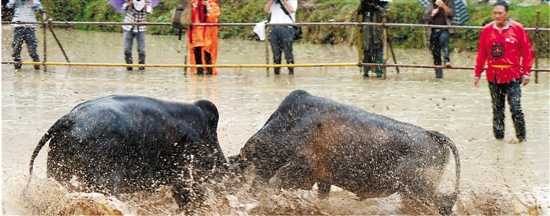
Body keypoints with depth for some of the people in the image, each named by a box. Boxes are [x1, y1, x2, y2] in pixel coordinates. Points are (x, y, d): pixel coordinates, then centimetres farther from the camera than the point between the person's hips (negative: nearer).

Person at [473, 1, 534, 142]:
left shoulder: (517, 29, -2)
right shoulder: (487, 30, 5)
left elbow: (527, 51, 0)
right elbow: (481, 53, 9)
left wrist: (526, 72, -5)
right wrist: (477, 73, 8)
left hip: (512, 75, -3)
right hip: (493, 76, 3)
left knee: (516, 108, -8)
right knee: (497, 109, 7)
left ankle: (521, 137, 2)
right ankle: (498, 136, 15)